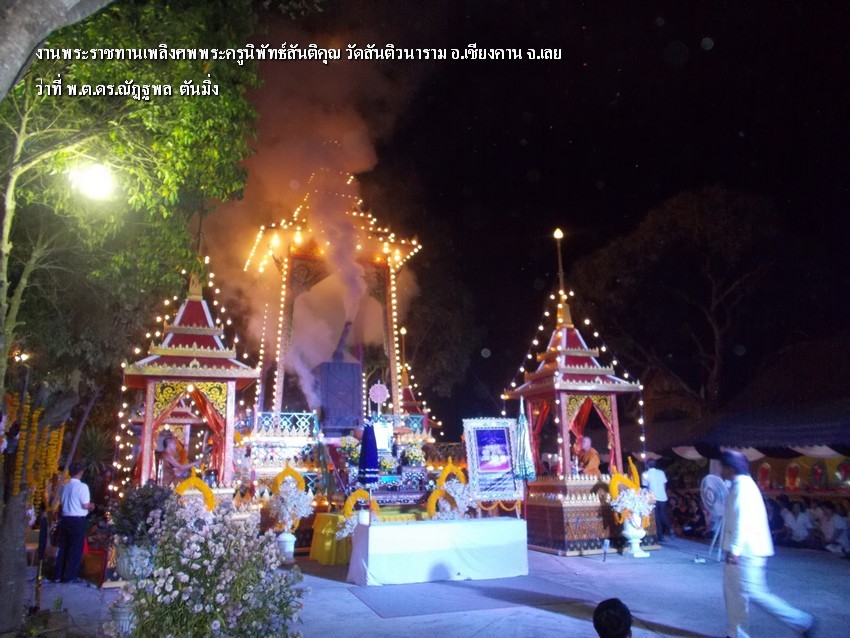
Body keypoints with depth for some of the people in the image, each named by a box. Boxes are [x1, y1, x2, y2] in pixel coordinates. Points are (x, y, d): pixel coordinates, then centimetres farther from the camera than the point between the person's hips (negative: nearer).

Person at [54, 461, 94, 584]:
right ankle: (70, 576, 8)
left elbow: (63, 503, 11)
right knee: (76, 548, 4)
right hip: (78, 520, -6)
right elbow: (85, 505, -16)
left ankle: (58, 575, 21)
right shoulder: (82, 486, -13)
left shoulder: (65, 486, 5)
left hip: (65, 518, 6)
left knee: (63, 547, 14)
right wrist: (91, 506, 7)